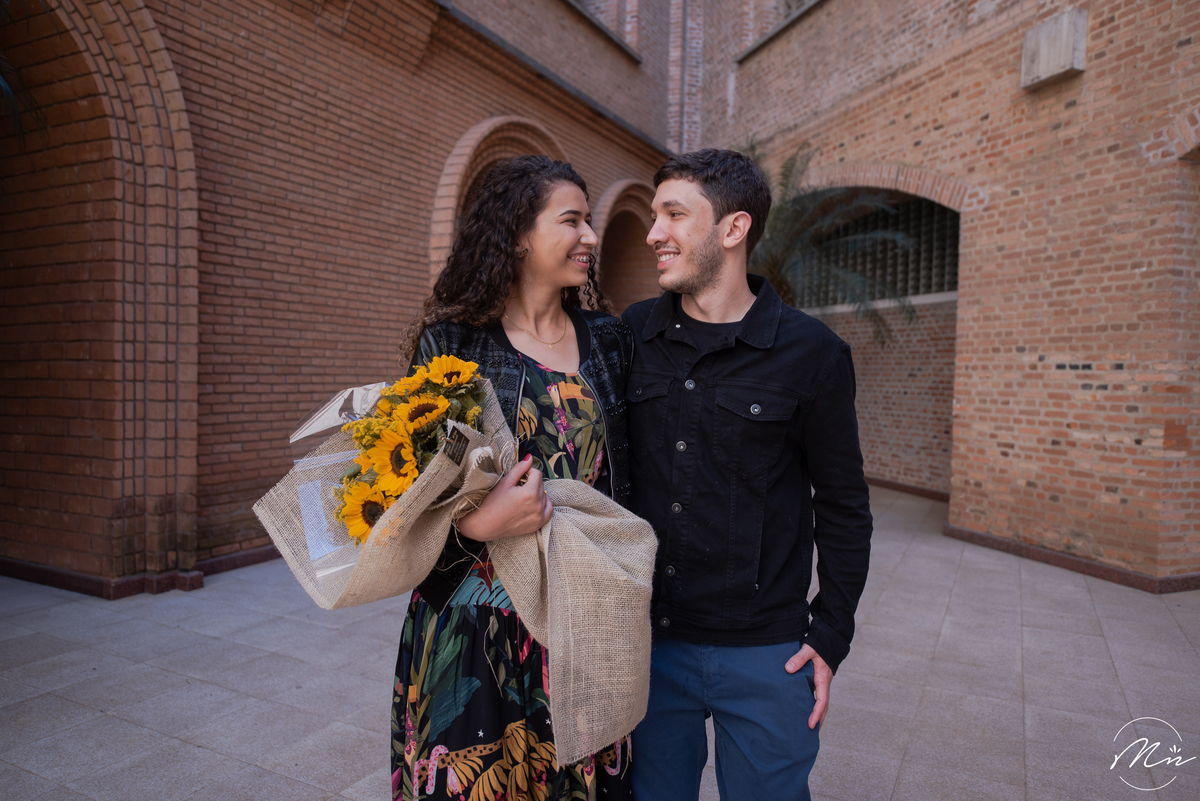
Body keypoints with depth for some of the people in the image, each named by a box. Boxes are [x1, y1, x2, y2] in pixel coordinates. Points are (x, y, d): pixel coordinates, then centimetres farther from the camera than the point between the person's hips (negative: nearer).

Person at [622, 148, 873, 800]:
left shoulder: (813, 355, -8)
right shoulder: (630, 335, -1)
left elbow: (843, 509, 0)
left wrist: (830, 637, -2)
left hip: (765, 656, -2)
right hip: (646, 640, 3)